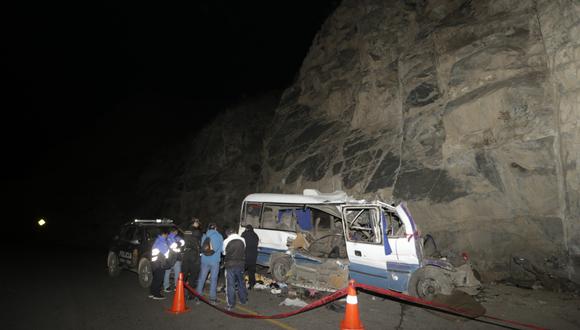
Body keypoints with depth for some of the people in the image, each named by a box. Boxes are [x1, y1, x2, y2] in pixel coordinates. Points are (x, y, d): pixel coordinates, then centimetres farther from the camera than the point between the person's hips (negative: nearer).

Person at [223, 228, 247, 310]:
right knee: (241, 282, 19)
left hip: (230, 265, -4)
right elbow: (244, 251, 9)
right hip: (240, 264, 4)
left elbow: (223, 252, 4)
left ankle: (231, 304, 4)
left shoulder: (226, 241, -9)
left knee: (230, 285, 2)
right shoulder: (242, 240, 0)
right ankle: (243, 300, 31)